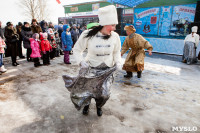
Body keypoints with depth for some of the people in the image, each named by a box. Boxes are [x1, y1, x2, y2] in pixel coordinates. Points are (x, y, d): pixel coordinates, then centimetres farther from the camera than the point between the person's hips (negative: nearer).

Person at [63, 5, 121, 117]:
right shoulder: (88, 35, -17)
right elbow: (77, 50, -5)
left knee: (103, 94, -5)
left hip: (107, 70, 1)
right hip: (90, 68, -1)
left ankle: (99, 106, 34)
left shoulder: (115, 36, -9)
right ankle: (86, 104, 48)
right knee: (84, 89, 9)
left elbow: (117, 52, 8)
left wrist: (118, 61, -9)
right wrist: (81, 61, -20)